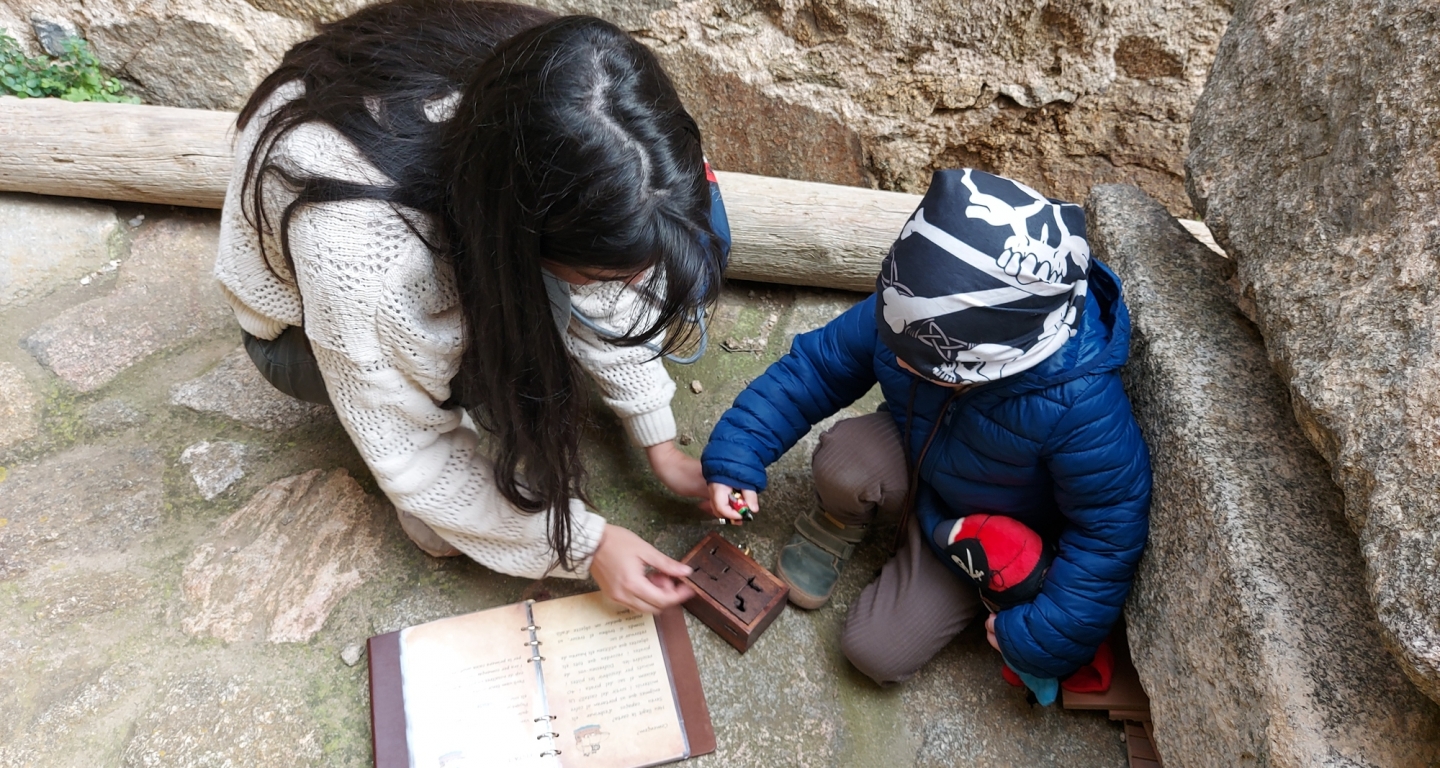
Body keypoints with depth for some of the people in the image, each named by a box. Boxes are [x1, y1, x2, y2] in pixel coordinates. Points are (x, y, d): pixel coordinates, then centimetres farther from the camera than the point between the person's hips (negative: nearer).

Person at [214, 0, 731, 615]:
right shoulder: (360, 241, -44)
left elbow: (605, 293, -12)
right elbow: (406, 456, -28)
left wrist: (659, 443, -10)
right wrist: (586, 544, -24)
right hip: (309, 326, -4)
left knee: (696, 224, -13)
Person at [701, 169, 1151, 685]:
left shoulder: (1082, 407, -41)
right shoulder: (912, 314, -28)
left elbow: (1112, 528, -27)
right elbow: (817, 364, -14)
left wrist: (1044, 636, -24)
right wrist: (736, 453, -21)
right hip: (923, 463, 3)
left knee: (877, 653, -6)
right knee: (844, 458, -32)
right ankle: (838, 527, 5)